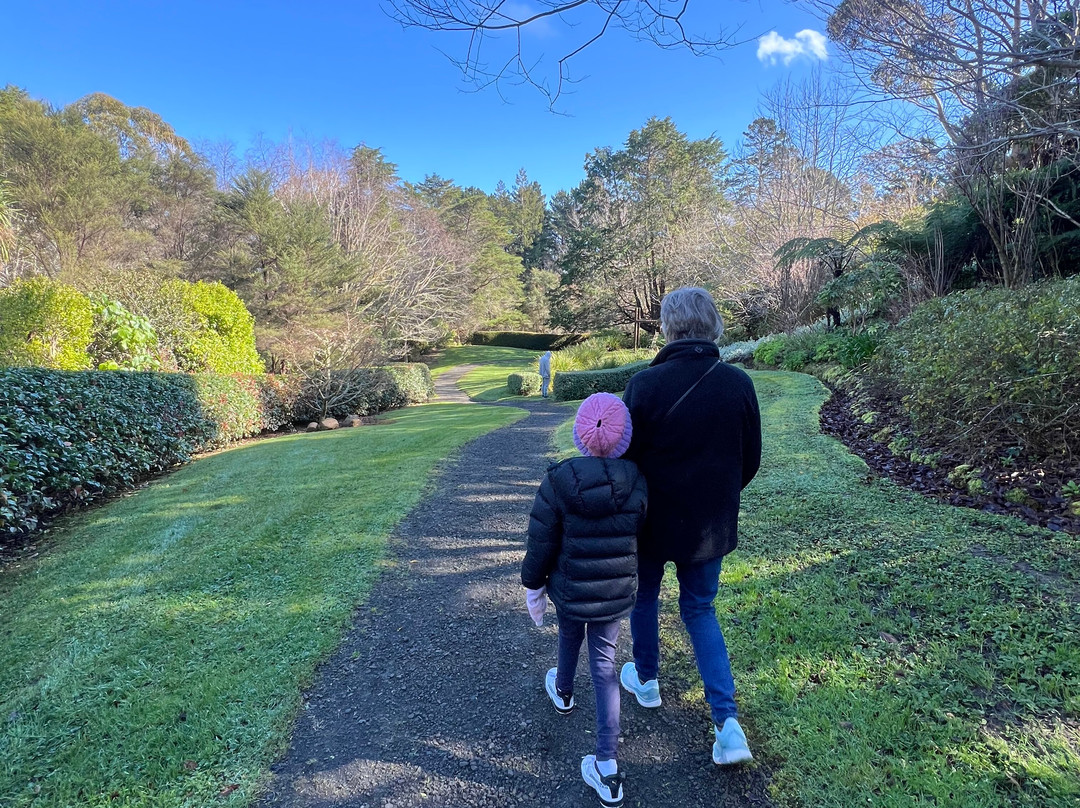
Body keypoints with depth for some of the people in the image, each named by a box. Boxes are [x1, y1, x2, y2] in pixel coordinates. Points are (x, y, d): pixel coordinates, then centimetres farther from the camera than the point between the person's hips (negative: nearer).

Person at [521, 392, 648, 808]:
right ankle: (607, 767, 16)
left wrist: (533, 587, 2)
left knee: (569, 638, 29)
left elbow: (540, 545, -13)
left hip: (569, 591, 0)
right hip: (617, 594, 1)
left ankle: (563, 692, 59)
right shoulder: (637, 484, -15)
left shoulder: (557, 482, -21)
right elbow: (642, 537, -1)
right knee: (604, 663, 14)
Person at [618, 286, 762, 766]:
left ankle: (646, 681, 43)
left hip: (654, 519, -3)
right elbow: (751, 460, 2)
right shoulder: (738, 384, -8)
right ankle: (727, 722, 11)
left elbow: (626, 458, -12)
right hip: (712, 526, 3)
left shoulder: (645, 385, -20)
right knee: (700, 609, 19)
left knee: (644, 597, 23)